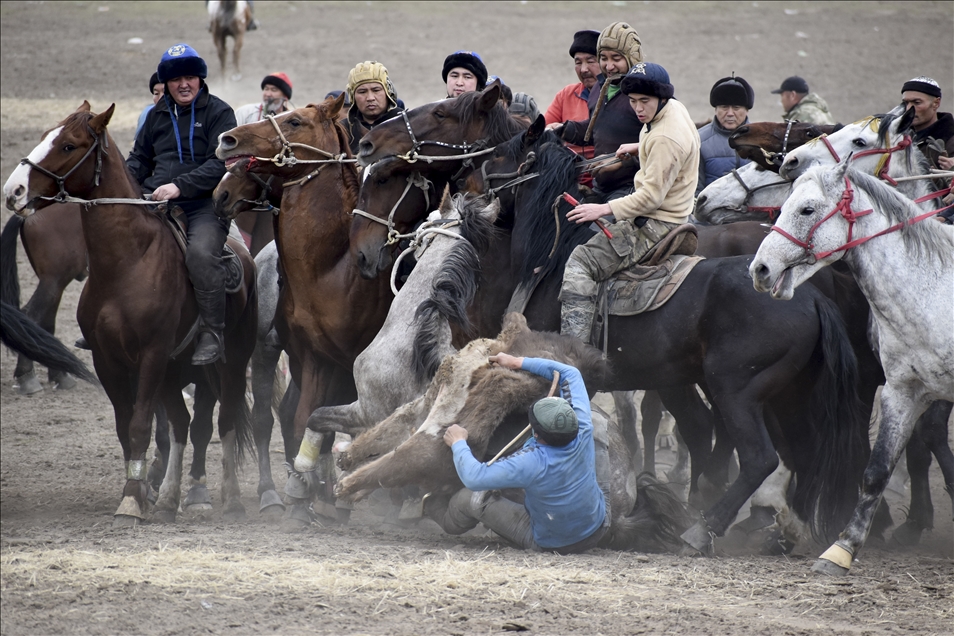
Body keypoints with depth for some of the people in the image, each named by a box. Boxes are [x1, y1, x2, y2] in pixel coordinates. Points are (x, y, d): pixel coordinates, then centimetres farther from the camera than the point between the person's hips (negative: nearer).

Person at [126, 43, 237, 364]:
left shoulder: (219, 112, 2)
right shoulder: (158, 115, 20)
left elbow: (220, 163, -9)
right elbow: (140, 158, 27)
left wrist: (179, 186, -21)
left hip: (204, 204, -6)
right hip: (157, 203, 6)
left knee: (201, 253, -32)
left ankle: (212, 334, -25)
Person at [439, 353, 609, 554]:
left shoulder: (531, 463, -37)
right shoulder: (584, 433, -23)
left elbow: (474, 477, -30)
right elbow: (570, 374, -8)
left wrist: (458, 443, -11)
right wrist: (520, 363, 0)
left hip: (549, 544, -4)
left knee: (471, 497, 3)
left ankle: (440, 521, 36)